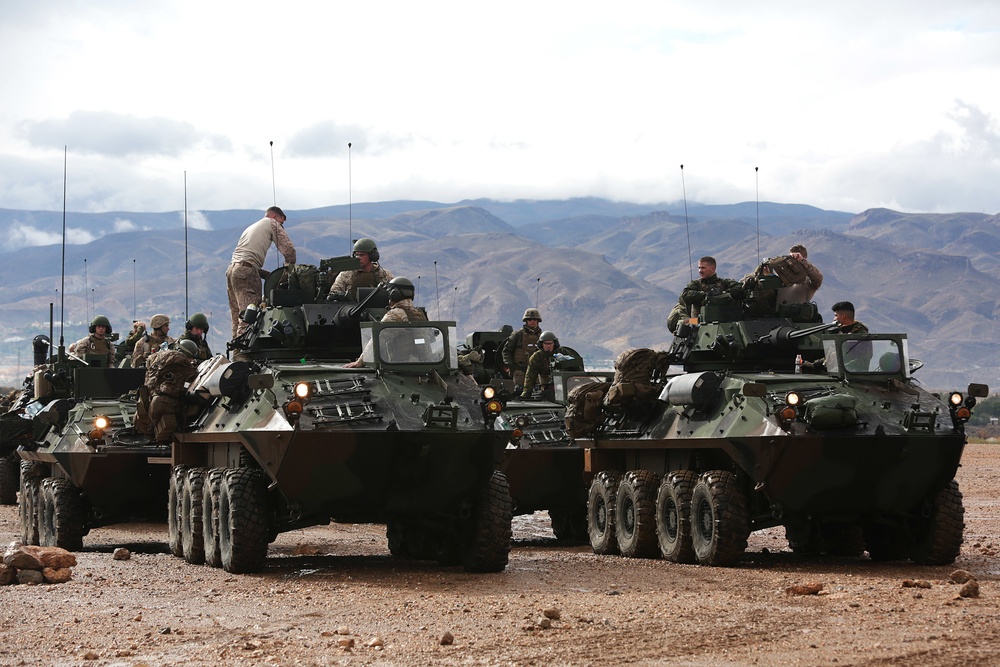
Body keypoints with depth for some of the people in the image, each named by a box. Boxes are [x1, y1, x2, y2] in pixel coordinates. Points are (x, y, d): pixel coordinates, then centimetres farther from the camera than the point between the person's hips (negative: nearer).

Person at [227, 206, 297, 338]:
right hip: (246, 271, -8)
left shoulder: (250, 228, 33)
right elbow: (288, 249, 0)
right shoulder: (271, 223, 11)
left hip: (231, 269, 8)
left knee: (237, 317, 6)